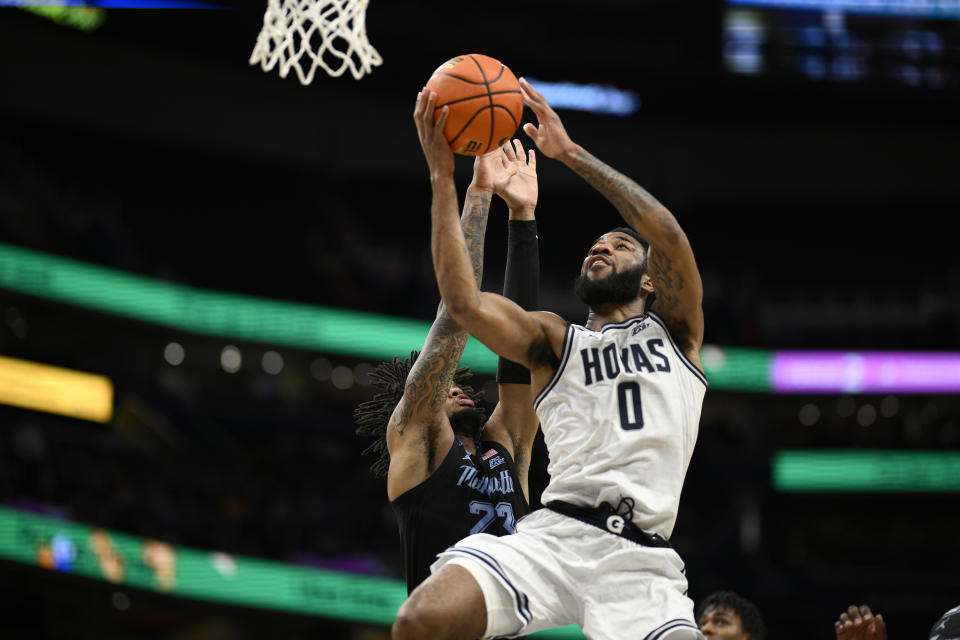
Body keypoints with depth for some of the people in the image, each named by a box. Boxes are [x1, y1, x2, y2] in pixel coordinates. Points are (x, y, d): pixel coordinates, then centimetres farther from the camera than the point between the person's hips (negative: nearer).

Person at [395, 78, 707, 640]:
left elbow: (669, 234, 1)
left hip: (643, 558, -1)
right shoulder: (554, 340, 23)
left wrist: (571, 153, 2)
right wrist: (443, 177, 3)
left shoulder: (674, 329, 19)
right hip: (554, 535, 1)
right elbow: (464, 303, 5)